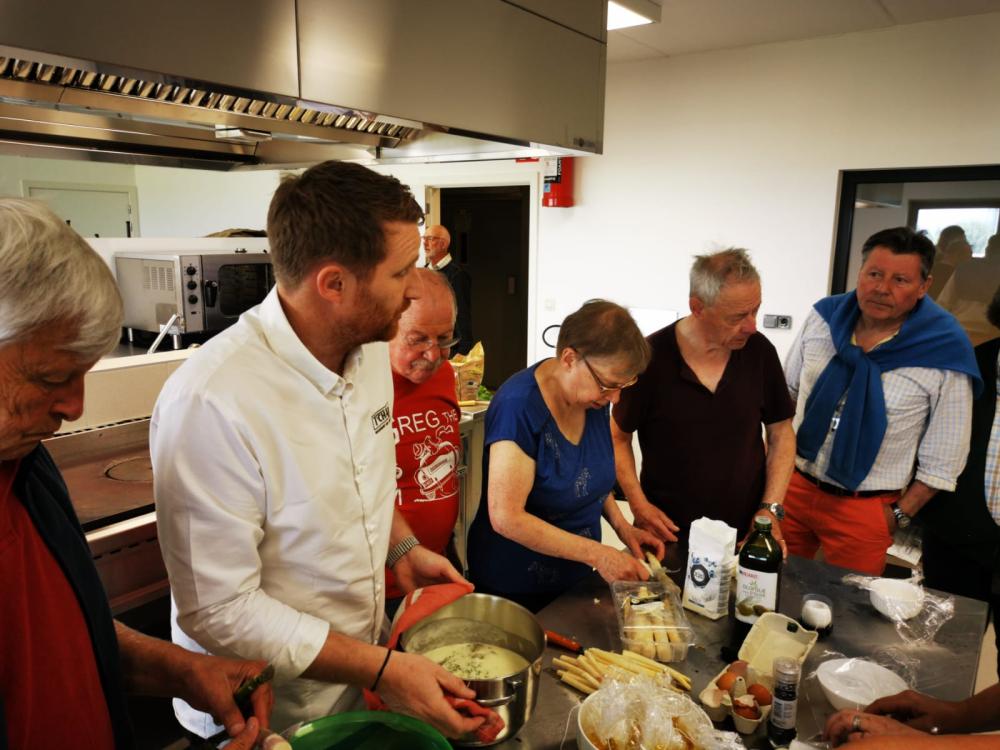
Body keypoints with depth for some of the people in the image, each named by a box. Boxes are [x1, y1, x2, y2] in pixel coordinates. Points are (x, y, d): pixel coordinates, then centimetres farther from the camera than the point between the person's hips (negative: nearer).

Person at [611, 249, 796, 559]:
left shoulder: (760, 351, -7)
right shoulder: (651, 357, -15)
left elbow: (781, 433, 5)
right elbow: (618, 436, -3)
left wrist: (771, 508, -4)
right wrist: (638, 504, -11)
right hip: (668, 533, -2)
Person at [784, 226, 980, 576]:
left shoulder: (945, 353, -13)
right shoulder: (823, 317, -4)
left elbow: (943, 459, -6)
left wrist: (900, 515, -6)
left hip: (865, 510, -3)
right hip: (793, 487, 3)